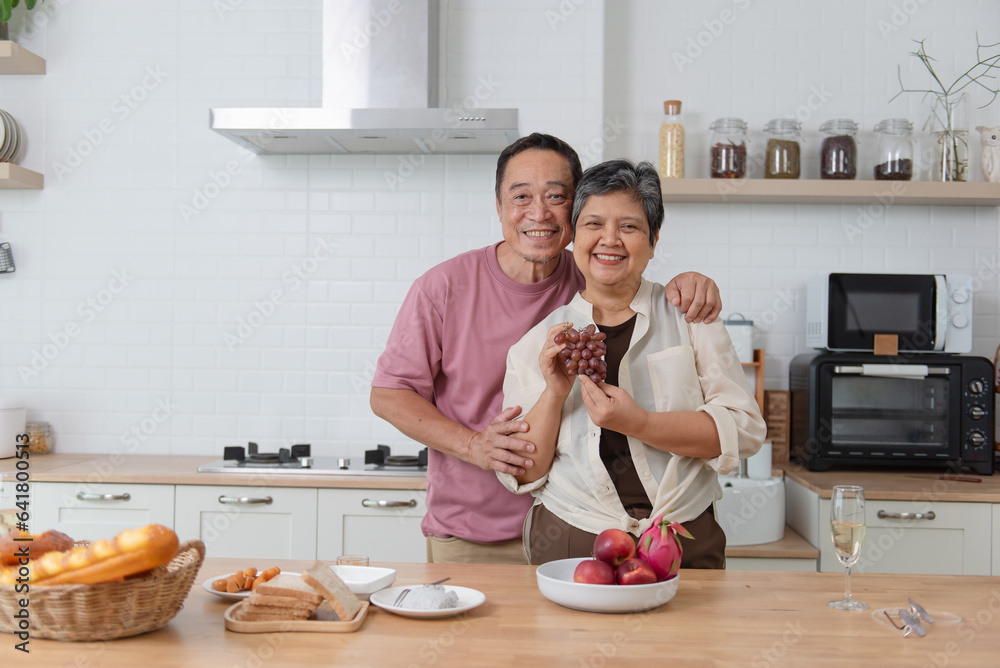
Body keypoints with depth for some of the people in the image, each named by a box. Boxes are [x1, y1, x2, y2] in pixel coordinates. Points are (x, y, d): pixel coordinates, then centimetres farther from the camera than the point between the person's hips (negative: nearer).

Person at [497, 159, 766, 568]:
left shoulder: (690, 316, 6)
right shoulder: (537, 342, 7)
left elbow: (745, 431, -2)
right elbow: (521, 476, 6)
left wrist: (637, 423, -13)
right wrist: (554, 394, -10)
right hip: (571, 546, 0)